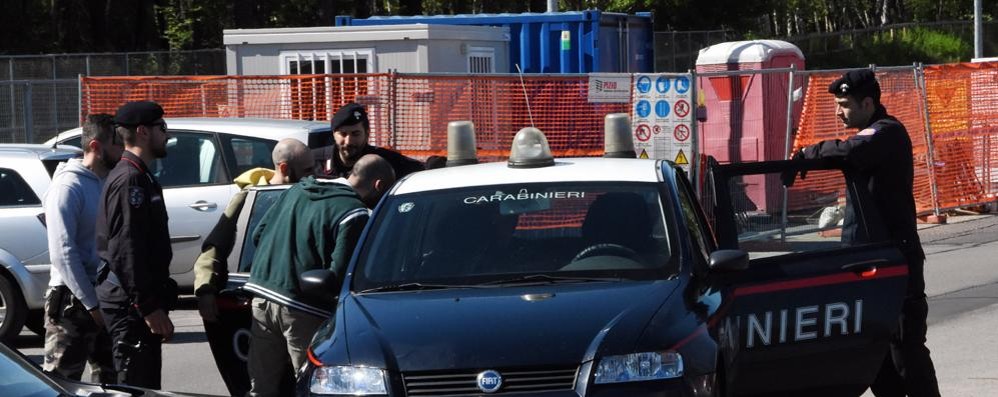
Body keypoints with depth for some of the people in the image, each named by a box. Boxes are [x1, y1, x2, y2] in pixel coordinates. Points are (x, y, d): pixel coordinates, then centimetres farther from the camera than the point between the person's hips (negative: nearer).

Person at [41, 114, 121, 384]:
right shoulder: (68, 187, -13)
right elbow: (62, 252, -19)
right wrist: (92, 305, -19)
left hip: (107, 299, 8)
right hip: (73, 301, -8)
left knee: (109, 381, 15)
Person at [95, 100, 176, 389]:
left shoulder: (139, 177, 19)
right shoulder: (129, 179, -15)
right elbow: (125, 250, -22)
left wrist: (156, 301, 23)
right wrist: (149, 307, -24)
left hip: (139, 302, 11)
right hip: (130, 302, -11)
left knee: (147, 386, 14)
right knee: (135, 387, -10)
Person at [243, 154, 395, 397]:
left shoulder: (298, 189, 13)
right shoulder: (354, 214, -11)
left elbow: (258, 234, 17)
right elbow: (339, 272, -17)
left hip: (262, 295, 7)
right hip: (303, 309, -7)